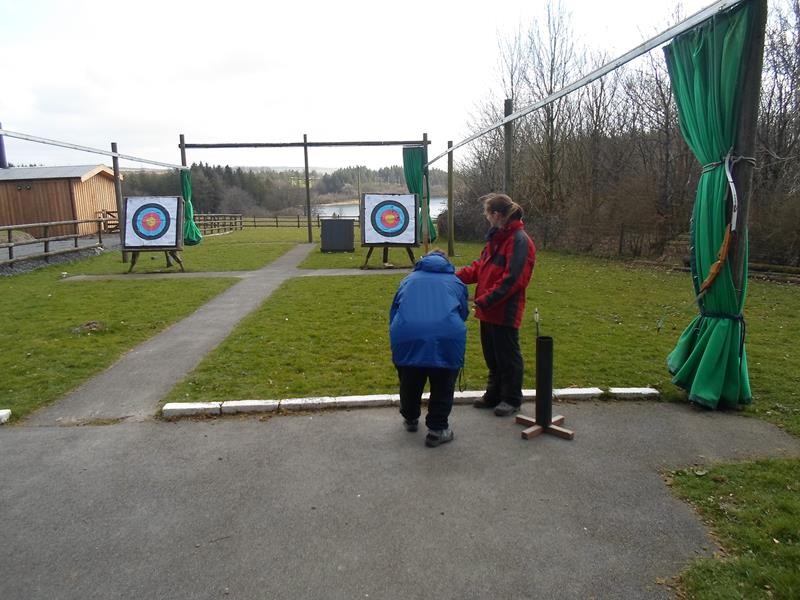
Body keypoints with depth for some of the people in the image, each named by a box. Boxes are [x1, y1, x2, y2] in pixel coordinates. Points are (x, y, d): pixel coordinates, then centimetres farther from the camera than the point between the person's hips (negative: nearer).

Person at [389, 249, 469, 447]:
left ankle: (410, 418, 44)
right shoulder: (455, 282, 26)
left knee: (409, 381, 24)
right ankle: (437, 430, 21)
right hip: (447, 337, -1)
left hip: (406, 336, 2)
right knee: (443, 385, 18)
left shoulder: (408, 280, 29)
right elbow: (463, 313, 33)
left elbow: (393, 314, 30)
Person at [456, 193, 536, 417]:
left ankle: (512, 399, 21)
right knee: (491, 355, 19)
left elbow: (512, 280, -23)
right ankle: (494, 394, 34)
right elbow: (480, 266, 13)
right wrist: (457, 276, 0)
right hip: (489, 309, 9)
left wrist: (486, 300, -22)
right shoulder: (496, 237, 13)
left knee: (507, 356, 5)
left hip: (505, 312, -9)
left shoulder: (519, 241, -18)